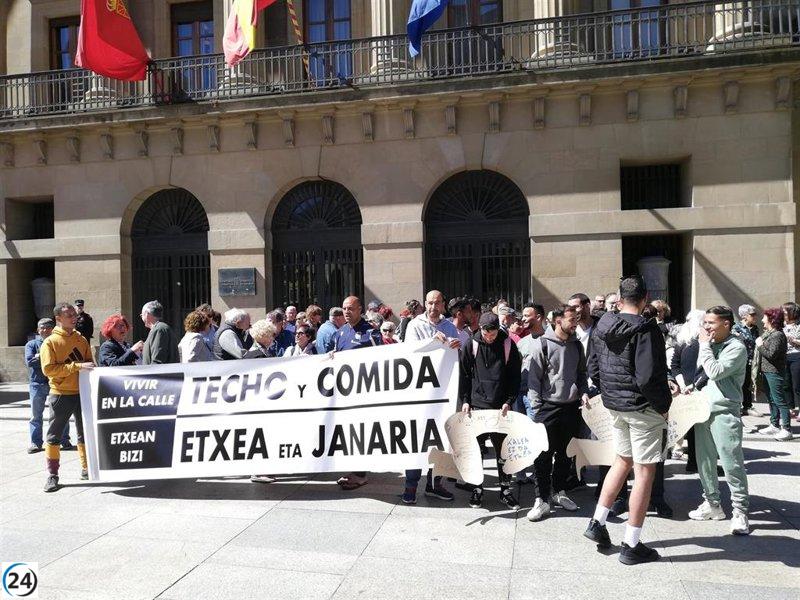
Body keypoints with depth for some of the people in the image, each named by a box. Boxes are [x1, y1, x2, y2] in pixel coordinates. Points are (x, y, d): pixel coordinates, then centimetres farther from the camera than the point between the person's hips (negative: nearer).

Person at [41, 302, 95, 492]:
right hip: (61, 395, -4)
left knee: (85, 433, 11)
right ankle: (52, 476, 14)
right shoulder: (50, 342, -6)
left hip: (82, 393, 4)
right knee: (54, 436, 4)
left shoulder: (81, 339, 8)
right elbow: (48, 369, -16)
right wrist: (76, 366, -22)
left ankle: (86, 469, 24)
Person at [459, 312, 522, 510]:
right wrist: (464, 401, -2)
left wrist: (509, 401, -6)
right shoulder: (470, 346, -1)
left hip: (501, 407, 0)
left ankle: (506, 490, 20)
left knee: (503, 451, 6)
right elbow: (463, 375, 5)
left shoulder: (508, 345, -1)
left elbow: (515, 377, 3)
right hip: (476, 406, 0)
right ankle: (477, 489, 21)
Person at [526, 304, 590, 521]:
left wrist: (583, 392, 3)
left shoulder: (577, 345, 9)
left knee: (565, 452, 13)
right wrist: (536, 406, -10)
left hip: (571, 406, 5)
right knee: (544, 454, -2)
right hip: (548, 406, -5)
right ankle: (542, 499, 6)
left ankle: (558, 492, 28)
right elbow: (534, 377, -7)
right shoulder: (542, 344, -8)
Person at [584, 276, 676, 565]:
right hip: (643, 408, -7)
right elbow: (648, 378, -24)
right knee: (644, 472, 5)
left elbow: (593, 370, 7)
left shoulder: (602, 327, 3)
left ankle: (597, 523, 28)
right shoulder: (646, 330, -18)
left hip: (615, 406, 7)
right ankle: (631, 546, 14)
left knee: (622, 461, 24)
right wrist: (664, 402, -9)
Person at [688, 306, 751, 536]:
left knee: (732, 464, -3)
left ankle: (740, 512, 8)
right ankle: (712, 504, 26)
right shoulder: (709, 345, 11)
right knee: (705, 461, 13)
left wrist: (705, 346, -11)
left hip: (725, 413, -7)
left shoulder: (736, 348, -10)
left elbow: (715, 372, -21)